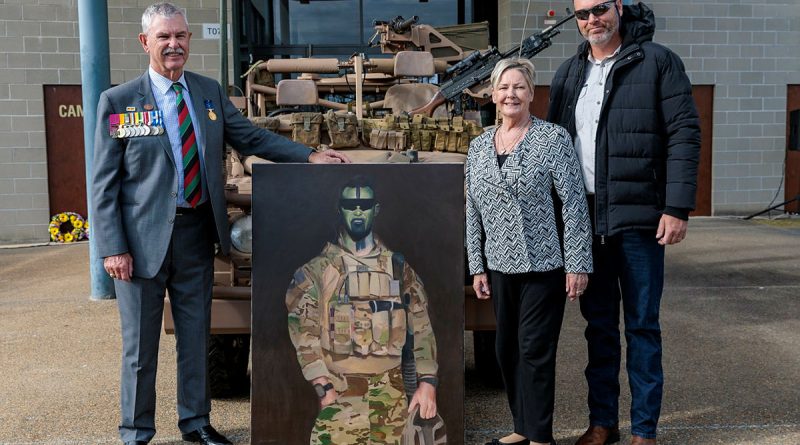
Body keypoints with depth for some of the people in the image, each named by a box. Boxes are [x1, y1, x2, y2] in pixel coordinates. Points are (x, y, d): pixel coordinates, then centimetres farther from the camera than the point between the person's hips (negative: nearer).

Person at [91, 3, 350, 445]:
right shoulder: (118, 101, -5)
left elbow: (252, 138, 13)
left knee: (195, 335, 15)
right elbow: (103, 183, -5)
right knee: (140, 344, 7)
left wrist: (310, 155, 1)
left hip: (197, 232, 4)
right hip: (144, 236, -3)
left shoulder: (210, 92, 7)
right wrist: (113, 248, -11)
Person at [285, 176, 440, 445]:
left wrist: (427, 382, -2)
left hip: (391, 393, 2)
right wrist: (323, 389, -13)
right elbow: (303, 331, -4)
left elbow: (422, 327, 8)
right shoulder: (318, 270, 3)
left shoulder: (398, 268, 10)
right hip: (340, 391, -2)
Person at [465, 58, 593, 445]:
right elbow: (473, 213, 11)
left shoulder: (553, 138, -7)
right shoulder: (479, 146, 7)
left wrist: (577, 264, -12)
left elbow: (574, 204, -9)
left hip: (544, 265, -5)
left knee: (535, 351, 0)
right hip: (499, 267, 5)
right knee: (506, 351, 12)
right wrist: (477, 267, 9)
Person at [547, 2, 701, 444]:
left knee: (642, 325, 4)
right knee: (599, 324, 12)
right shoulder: (568, 73, 12)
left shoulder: (658, 62, -2)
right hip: (585, 220, 4)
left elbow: (684, 134, -7)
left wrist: (678, 207, -14)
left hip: (638, 217, -4)